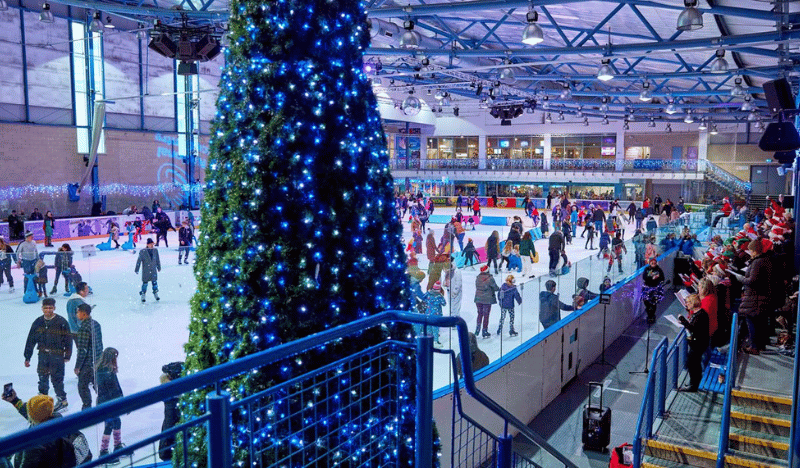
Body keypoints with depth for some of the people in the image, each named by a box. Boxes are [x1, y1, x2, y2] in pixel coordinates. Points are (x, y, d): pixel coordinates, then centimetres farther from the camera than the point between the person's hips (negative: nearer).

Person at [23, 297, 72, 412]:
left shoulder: (61, 322, -6)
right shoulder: (38, 322, 5)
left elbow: (68, 339, -1)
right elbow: (31, 340, 11)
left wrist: (67, 355, 0)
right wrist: (27, 357, 11)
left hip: (57, 355, -4)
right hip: (43, 354, 4)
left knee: (56, 378, -2)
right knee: (43, 378, 9)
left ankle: (62, 399, 11)